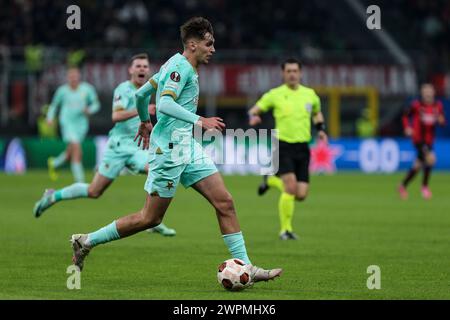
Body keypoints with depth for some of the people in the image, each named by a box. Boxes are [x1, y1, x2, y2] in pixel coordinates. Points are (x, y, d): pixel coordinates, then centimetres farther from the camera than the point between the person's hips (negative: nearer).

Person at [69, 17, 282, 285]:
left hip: (188, 148, 10)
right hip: (170, 149, -10)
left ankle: (245, 267, -2)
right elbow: (165, 104, -28)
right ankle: (87, 241, 12)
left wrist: (145, 121, 41)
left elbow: (141, 94, 25)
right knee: (151, 218, -1)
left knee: (225, 202, -1)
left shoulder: (178, 66, 16)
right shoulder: (180, 67, -13)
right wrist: (199, 121, -34)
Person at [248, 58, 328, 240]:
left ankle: (271, 181, 28)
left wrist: (321, 130, 10)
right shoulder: (275, 95, -1)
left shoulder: (310, 94, 8)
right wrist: (252, 118, -19)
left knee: (301, 195, -1)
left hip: (302, 148, 4)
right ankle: (285, 229, -4)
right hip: (283, 146, -4)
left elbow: (317, 113, 27)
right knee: (291, 187, -20)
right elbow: (253, 110, 4)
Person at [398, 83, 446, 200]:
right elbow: (406, 116, 5)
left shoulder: (438, 105, 1)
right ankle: (425, 186, -7)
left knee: (418, 165, 11)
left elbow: (442, 120, 8)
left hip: (429, 139, 5)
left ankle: (403, 186, 30)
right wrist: (407, 127, -10)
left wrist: (441, 120, -15)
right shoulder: (416, 105, -8)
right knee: (430, 158, -23)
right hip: (418, 137, -5)